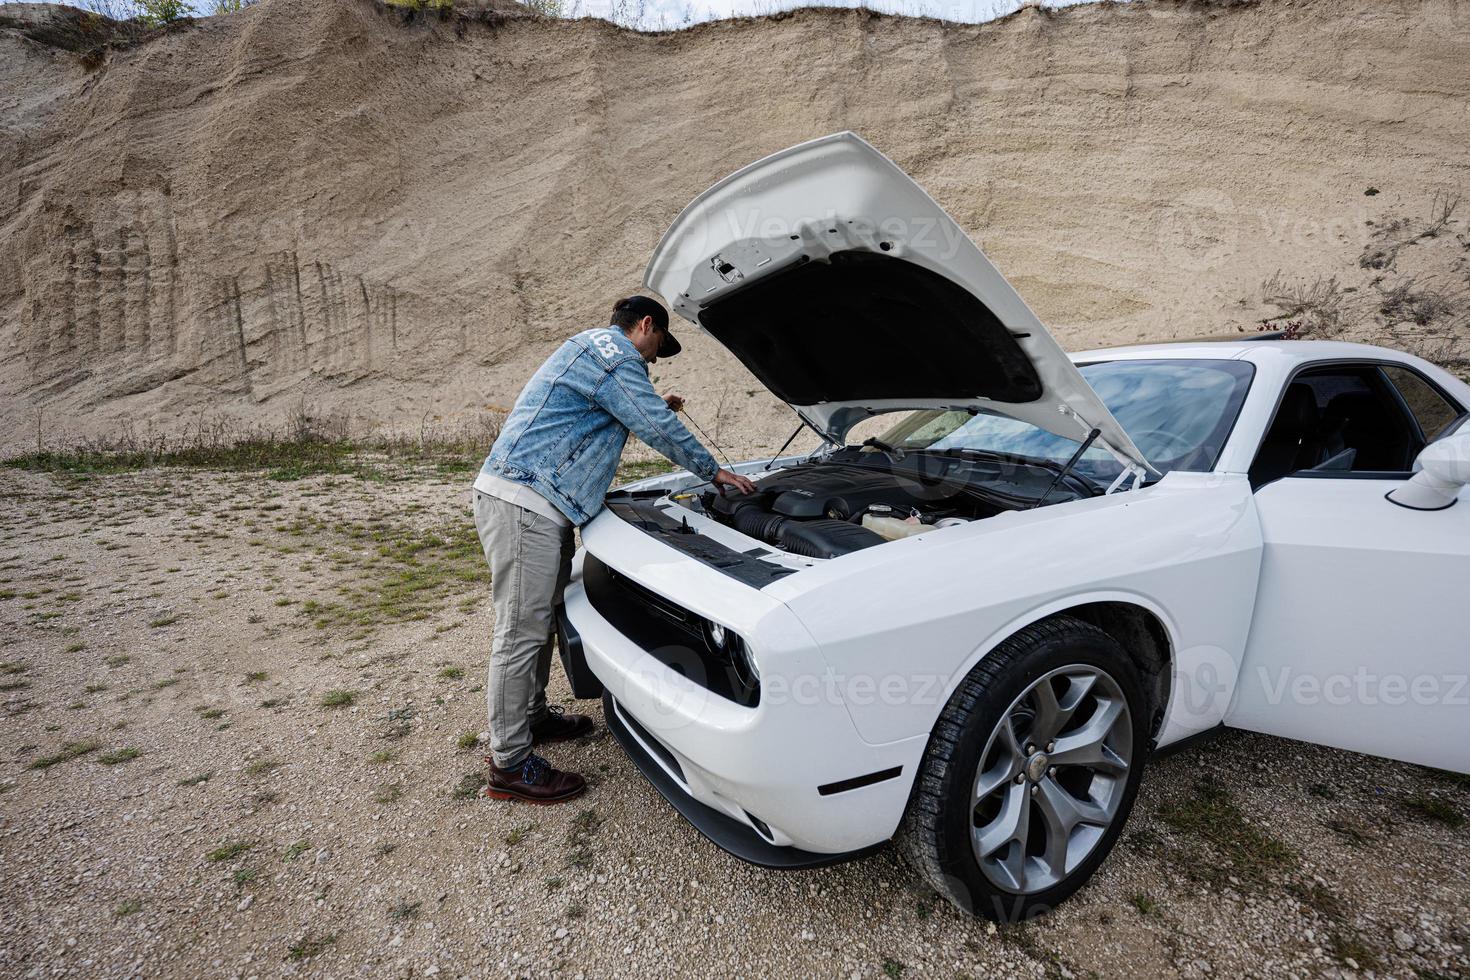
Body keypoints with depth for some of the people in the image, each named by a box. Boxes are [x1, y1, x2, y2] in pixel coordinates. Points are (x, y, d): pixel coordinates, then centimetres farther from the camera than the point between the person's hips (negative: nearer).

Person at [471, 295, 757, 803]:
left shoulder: (586, 349, 26)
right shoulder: (613, 351, -7)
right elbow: (658, 428, -11)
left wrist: (656, 407, 35)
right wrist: (714, 471, 1)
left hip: (534, 502, 11)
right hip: (522, 502, -11)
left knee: (540, 616, 19)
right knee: (522, 631, -6)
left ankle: (533, 716, 34)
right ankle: (510, 764, 4)